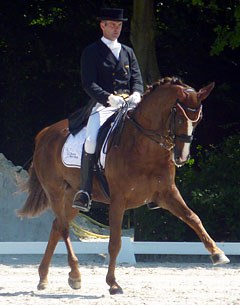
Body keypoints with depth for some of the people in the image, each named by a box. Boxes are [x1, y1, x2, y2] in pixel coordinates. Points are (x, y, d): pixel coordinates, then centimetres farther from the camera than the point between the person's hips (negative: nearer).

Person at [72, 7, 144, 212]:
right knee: (92, 140, -30)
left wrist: (136, 95, -10)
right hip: (102, 106, -4)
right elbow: (88, 84, -4)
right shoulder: (91, 52, 7)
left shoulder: (128, 52, 22)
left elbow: (137, 80, 14)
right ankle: (85, 192, -25)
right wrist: (109, 98, -20)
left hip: (128, 106, 4)